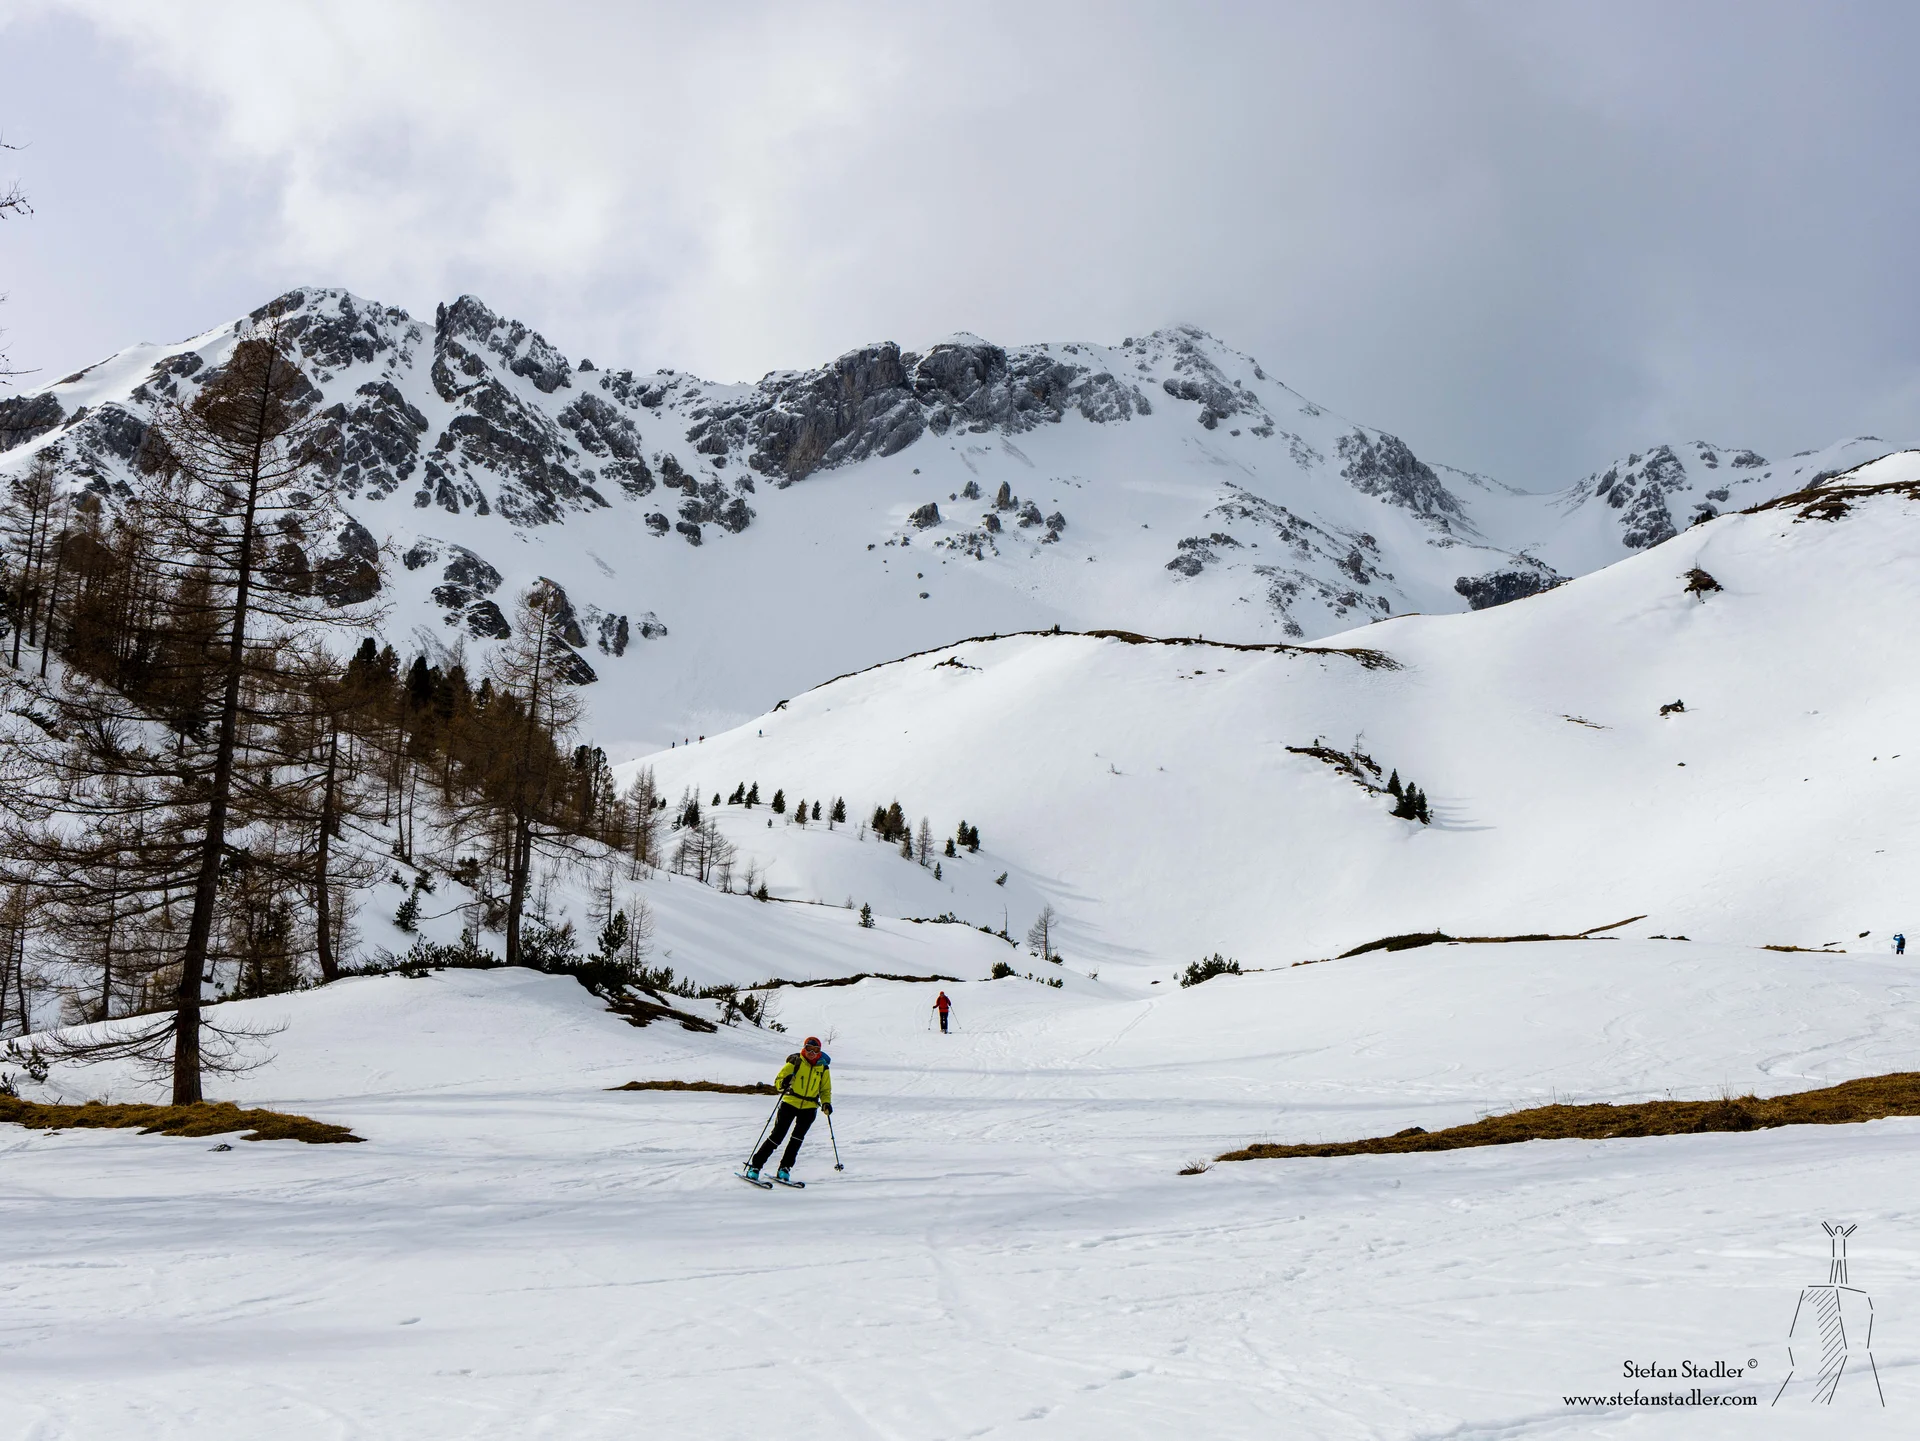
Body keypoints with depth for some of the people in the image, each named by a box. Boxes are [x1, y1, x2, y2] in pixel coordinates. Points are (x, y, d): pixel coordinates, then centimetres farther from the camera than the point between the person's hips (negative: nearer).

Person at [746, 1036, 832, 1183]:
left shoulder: (823, 1067, 6)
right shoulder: (795, 1062, -4)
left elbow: (825, 1090, 16)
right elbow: (778, 1079, -2)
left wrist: (826, 1103, -3)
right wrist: (783, 1083, -25)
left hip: (809, 1107, 3)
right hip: (790, 1103, -3)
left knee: (798, 1137, -9)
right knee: (777, 1135, -7)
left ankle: (784, 1169, 0)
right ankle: (755, 1167, -1)